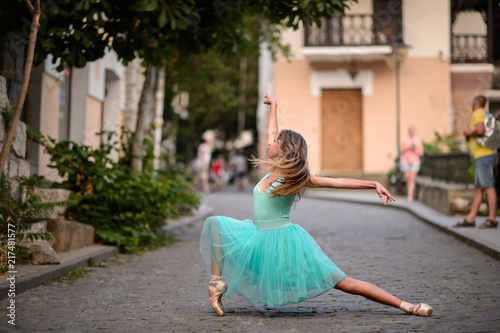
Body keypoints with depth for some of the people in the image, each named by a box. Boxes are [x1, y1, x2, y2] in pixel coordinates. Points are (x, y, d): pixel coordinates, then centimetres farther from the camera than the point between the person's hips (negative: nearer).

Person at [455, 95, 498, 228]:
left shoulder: (478, 114, -8)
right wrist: (468, 135, 11)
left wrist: (469, 133, -6)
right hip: (481, 157, 10)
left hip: (484, 156, -10)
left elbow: (480, 131, -26)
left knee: (488, 187, -9)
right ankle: (470, 219, 7)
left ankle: (492, 219, -8)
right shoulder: (486, 116, 23)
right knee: (478, 189, 7)